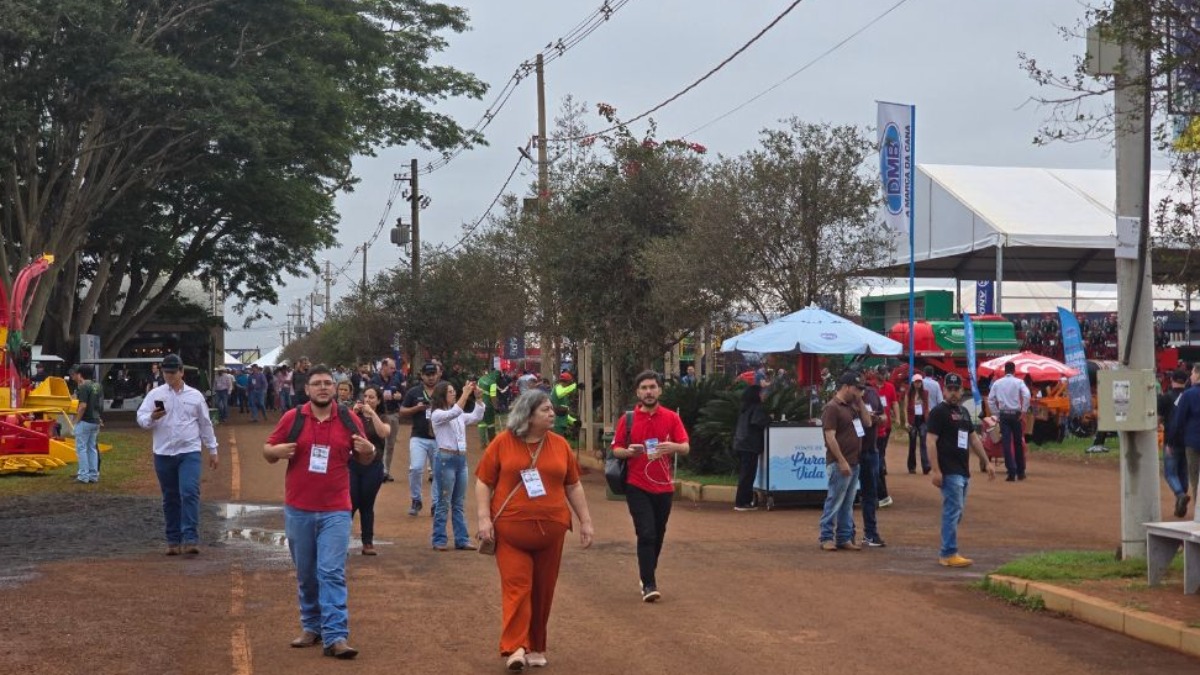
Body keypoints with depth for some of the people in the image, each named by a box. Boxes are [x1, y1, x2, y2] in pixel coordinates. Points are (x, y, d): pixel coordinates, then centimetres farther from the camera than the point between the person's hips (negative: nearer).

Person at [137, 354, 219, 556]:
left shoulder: (195, 396, 7)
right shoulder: (155, 394, 5)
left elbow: (205, 424, 13)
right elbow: (140, 418, -2)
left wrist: (212, 450, 14)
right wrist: (152, 418, -24)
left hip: (189, 452, -1)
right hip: (164, 454, 1)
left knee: (190, 493, -14)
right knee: (170, 498, 7)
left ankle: (190, 539, -16)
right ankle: (173, 541, 16)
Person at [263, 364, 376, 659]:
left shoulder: (349, 420, 2)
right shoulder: (292, 418, -1)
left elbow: (362, 460, 12)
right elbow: (268, 451, 6)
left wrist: (369, 452, -12)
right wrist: (276, 451, -18)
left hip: (335, 511, -1)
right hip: (298, 510, 1)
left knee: (332, 573, -8)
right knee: (305, 575, 11)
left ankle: (335, 637, -11)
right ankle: (312, 627, 26)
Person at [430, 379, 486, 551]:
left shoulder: (459, 416, 15)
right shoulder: (437, 415, -5)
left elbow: (477, 417, 8)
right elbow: (454, 412, -22)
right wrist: (466, 394, -24)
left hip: (461, 459, 7)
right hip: (445, 459, -7)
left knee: (459, 503, 10)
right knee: (444, 503, -3)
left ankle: (462, 540, 13)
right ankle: (439, 541, 2)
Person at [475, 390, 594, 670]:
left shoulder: (560, 444, 6)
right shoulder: (502, 443, -3)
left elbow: (573, 486, 12)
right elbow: (484, 483, 0)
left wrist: (586, 521, 10)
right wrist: (483, 518, -10)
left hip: (551, 530, 3)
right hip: (511, 530, -3)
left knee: (542, 590, 8)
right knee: (516, 586, -10)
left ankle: (536, 647, 18)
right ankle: (515, 647, -14)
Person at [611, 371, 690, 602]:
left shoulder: (671, 418, 1)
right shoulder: (627, 419, -1)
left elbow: (686, 448, -3)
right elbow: (616, 449, 1)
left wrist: (673, 447, -26)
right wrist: (629, 451, -20)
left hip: (664, 486, 2)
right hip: (637, 486, -2)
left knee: (658, 535, 12)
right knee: (646, 534, -11)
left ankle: (648, 576, 29)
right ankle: (649, 584, -7)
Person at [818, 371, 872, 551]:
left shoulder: (852, 406, 14)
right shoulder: (832, 408, -13)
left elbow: (867, 422, 13)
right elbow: (830, 437, -18)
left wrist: (860, 402, 5)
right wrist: (841, 462, -20)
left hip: (853, 462, 9)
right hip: (839, 464, -9)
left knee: (847, 504, 11)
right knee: (834, 501, -4)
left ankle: (844, 538, 16)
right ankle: (826, 538, 2)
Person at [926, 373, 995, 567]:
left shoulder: (963, 412, 18)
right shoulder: (938, 412, -8)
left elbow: (973, 438, 26)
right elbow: (931, 441, -14)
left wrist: (986, 462, 22)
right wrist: (935, 471, -21)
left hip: (963, 471, 9)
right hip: (949, 472, -9)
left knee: (955, 513, 10)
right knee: (953, 512, -11)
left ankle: (946, 552, 16)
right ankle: (949, 554, -9)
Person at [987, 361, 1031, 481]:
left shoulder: (997, 383, 5)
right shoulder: (1018, 382, -1)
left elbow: (990, 399, 2)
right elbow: (1026, 395, -16)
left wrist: (997, 412, 9)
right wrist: (1024, 410, -8)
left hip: (1003, 414, 1)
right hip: (1015, 414, -1)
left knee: (1006, 443, -2)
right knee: (1018, 443, 11)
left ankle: (1011, 472, -10)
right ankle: (1020, 472, 16)